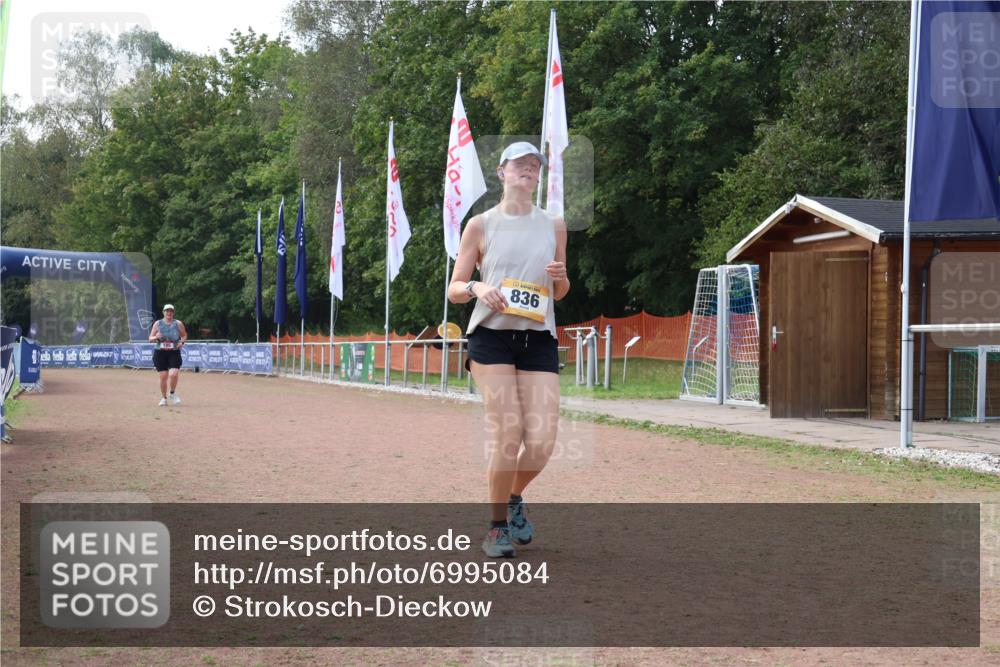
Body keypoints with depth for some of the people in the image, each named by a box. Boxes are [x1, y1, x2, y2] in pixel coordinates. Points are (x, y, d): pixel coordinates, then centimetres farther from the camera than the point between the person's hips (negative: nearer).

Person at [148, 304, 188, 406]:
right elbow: (150, 338, 7)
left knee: (174, 374, -16)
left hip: (174, 353, -1)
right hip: (160, 353, 1)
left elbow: (184, 335, 15)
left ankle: (173, 393, 11)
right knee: (163, 376, -3)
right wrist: (156, 337, -15)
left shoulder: (178, 324, 3)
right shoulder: (157, 323, 4)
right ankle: (163, 398, 15)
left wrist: (182, 342, -5)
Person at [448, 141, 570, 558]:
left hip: (539, 339, 3)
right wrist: (477, 288, -16)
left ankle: (514, 498, 26)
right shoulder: (481, 225, 5)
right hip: (491, 336, -3)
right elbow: (454, 290, 5)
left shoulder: (554, 226, 13)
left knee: (542, 442, -7)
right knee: (507, 435, -12)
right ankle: (498, 526, 9)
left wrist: (561, 277, -2)